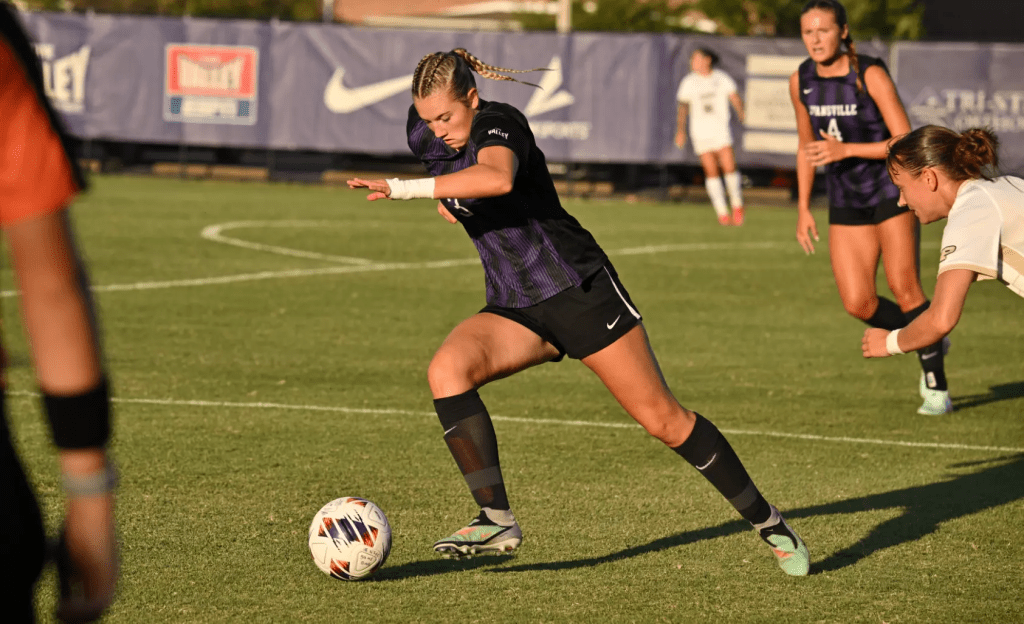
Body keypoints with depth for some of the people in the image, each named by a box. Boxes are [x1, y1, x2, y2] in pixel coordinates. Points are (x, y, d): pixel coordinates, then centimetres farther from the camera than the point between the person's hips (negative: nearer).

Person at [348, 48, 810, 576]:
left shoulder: (498, 123, -19)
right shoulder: (428, 138, 4)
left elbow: (499, 178, -43)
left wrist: (405, 188, -43)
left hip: (580, 289, -6)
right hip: (513, 309, 6)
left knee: (662, 419, -4)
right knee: (446, 370, -23)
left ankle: (766, 521, 13)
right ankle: (497, 520, -23)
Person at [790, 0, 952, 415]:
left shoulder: (870, 75, -17)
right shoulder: (801, 81, -1)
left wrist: (845, 150, -28)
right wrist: (803, 208, 10)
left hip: (891, 192, -5)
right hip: (846, 203, 5)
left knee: (904, 288, -10)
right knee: (857, 304, -6)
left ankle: (936, 386, 5)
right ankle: (929, 343, 21)